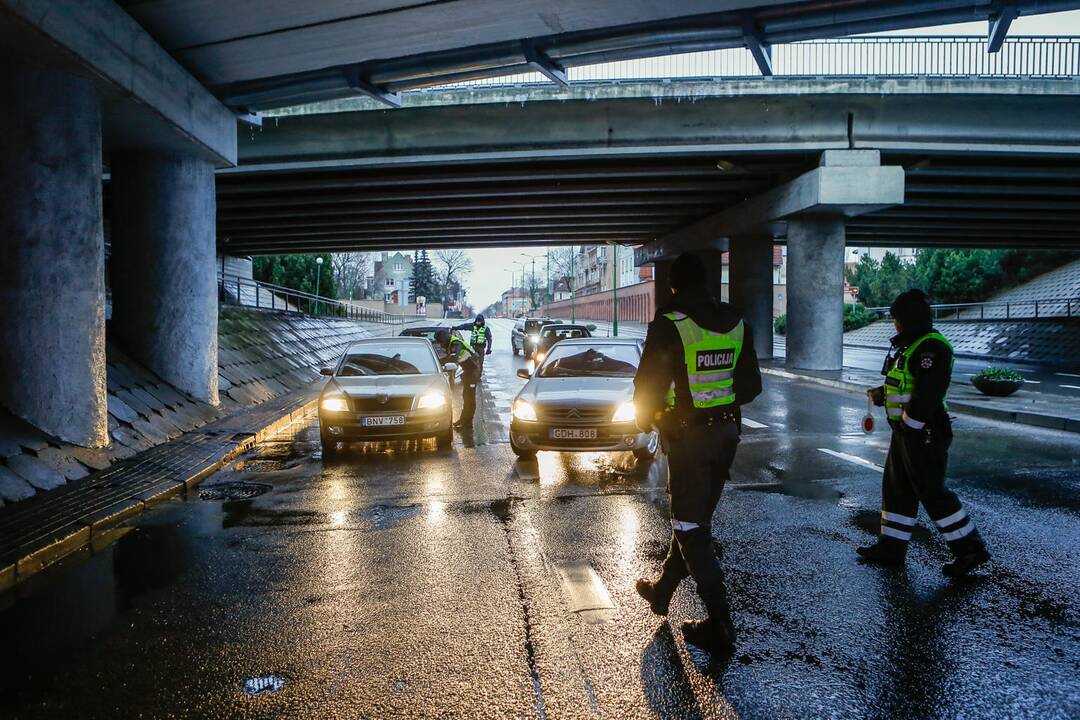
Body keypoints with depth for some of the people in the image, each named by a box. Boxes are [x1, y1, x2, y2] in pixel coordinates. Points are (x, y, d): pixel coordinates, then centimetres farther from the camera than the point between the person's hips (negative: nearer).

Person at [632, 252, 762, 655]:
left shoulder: (669, 326, -16)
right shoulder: (737, 324, 3)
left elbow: (648, 385, -13)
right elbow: (751, 386, 8)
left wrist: (645, 418, 8)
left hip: (688, 436, -7)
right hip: (726, 433, 7)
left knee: (691, 529, 3)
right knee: (694, 518, 20)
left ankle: (720, 627, 4)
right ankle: (661, 590, 39)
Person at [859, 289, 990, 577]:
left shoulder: (931, 348, -18)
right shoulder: (909, 345, 15)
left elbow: (928, 391, -25)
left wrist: (909, 422, -21)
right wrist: (881, 393, 11)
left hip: (923, 434, -11)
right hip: (906, 431, 11)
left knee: (931, 491, -4)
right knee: (896, 488, 13)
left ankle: (970, 549, 7)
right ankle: (891, 547, 21)